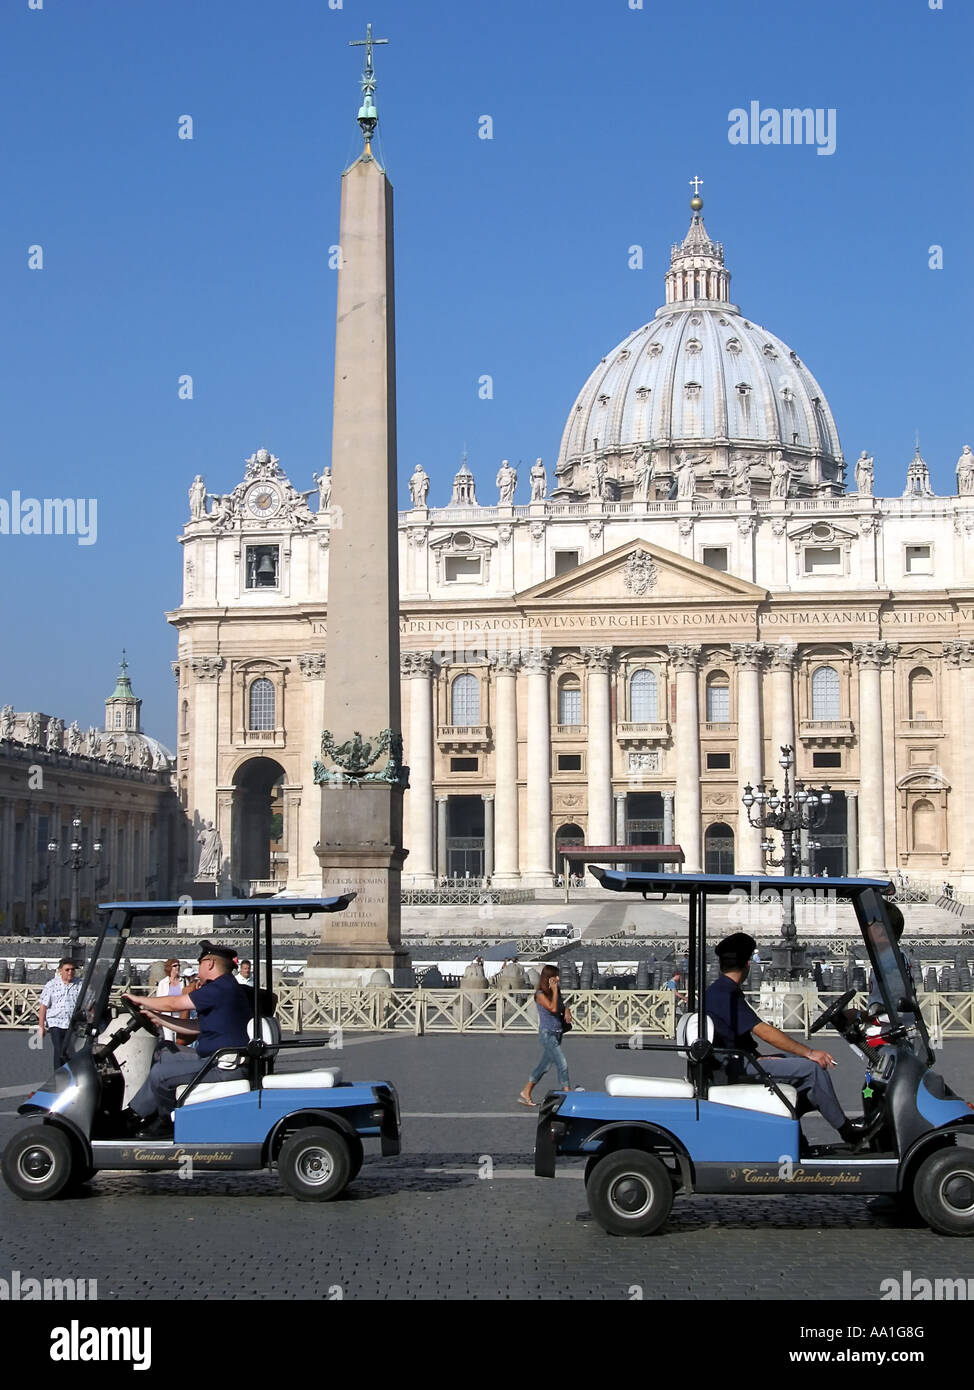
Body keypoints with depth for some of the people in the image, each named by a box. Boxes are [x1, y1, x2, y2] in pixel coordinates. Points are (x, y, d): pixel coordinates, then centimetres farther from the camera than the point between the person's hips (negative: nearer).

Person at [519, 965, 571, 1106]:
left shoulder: (556, 992, 10)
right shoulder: (540, 994, -12)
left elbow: (561, 1007, 22)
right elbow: (553, 1008, -24)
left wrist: (567, 1011, -1)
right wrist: (554, 990, -17)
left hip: (557, 1033, 8)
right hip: (547, 1033, -8)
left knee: (544, 1065, 12)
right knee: (562, 1065, -12)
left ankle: (525, 1095, 21)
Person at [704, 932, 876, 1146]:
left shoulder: (716, 991, 15)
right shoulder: (725, 994, -18)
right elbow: (764, 1032, -22)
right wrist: (809, 1052, -19)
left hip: (736, 1062, 11)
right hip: (740, 1067, -11)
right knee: (812, 1067, -14)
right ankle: (845, 1129, -2)